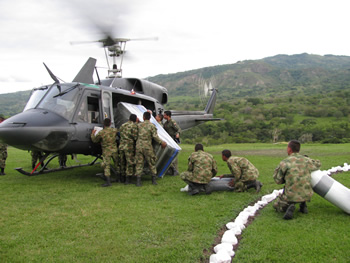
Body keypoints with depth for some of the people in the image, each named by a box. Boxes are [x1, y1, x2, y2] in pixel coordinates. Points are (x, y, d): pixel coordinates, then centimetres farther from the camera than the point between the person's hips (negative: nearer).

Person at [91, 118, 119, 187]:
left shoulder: (101, 133, -12)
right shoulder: (114, 130, -3)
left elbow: (94, 140, 2)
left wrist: (93, 134, 20)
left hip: (106, 151, -3)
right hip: (114, 150, 4)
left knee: (106, 166, -3)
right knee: (117, 164, 18)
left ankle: (108, 182, -11)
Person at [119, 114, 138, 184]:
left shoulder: (123, 125, 14)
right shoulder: (134, 125, -7)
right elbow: (135, 137, -13)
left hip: (121, 146, 6)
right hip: (129, 147, -6)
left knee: (122, 162, 15)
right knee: (130, 163, -1)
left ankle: (123, 178, 22)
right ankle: (127, 179, -3)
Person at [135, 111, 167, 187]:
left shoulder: (139, 125, 6)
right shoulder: (152, 125, -5)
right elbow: (155, 136, -9)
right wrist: (162, 142, 0)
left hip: (138, 146, 3)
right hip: (147, 147, -2)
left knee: (139, 163, 6)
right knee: (152, 163, 10)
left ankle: (138, 181, 3)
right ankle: (154, 180, 12)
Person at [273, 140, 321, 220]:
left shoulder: (284, 163, -11)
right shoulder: (306, 160, 0)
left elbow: (278, 180, -3)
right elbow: (318, 164, 23)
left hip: (291, 195, -4)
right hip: (306, 194, 4)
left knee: (277, 206, 22)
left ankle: (288, 206, -11)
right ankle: (303, 205, 16)